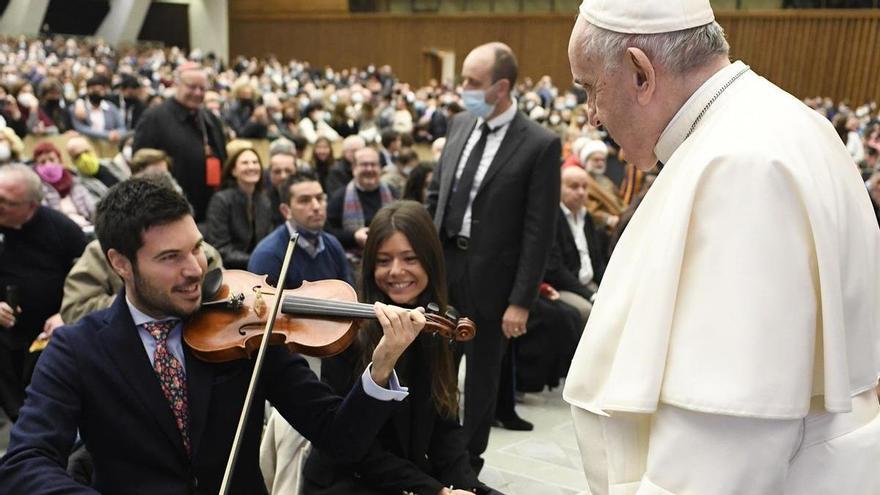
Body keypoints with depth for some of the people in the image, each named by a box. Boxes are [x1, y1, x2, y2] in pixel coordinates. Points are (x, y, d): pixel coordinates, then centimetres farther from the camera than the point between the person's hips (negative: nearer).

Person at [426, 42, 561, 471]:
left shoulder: (540, 145, -13)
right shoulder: (460, 124, 4)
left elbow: (538, 230, -13)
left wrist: (521, 301, -14)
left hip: (488, 276, -5)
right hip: (441, 263, 5)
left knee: (481, 374, 13)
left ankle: (467, 462, 32)